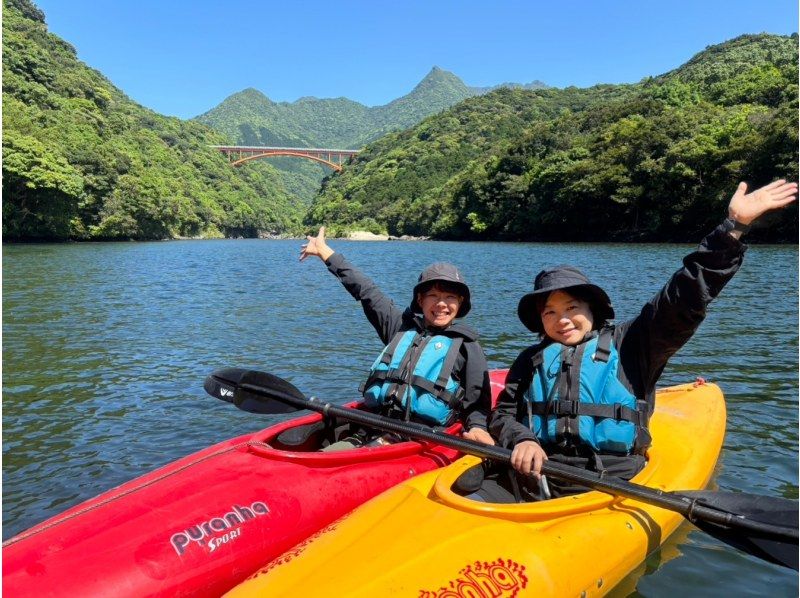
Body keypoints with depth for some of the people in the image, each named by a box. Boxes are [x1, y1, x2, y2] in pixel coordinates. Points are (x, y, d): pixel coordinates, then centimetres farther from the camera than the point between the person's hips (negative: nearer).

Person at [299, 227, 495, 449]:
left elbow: (478, 402, 13)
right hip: (369, 433, 5)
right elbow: (366, 291, 25)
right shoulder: (403, 326, 20)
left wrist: (477, 428, -10)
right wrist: (324, 251, 33)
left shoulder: (466, 345, 10)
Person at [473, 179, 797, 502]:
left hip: (607, 484, -1)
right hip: (534, 474, 2)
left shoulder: (628, 344, 7)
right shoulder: (531, 360, 17)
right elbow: (502, 414, 16)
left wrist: (733, 226, -9)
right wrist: (520, 440, -9)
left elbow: (683, 300, -2)